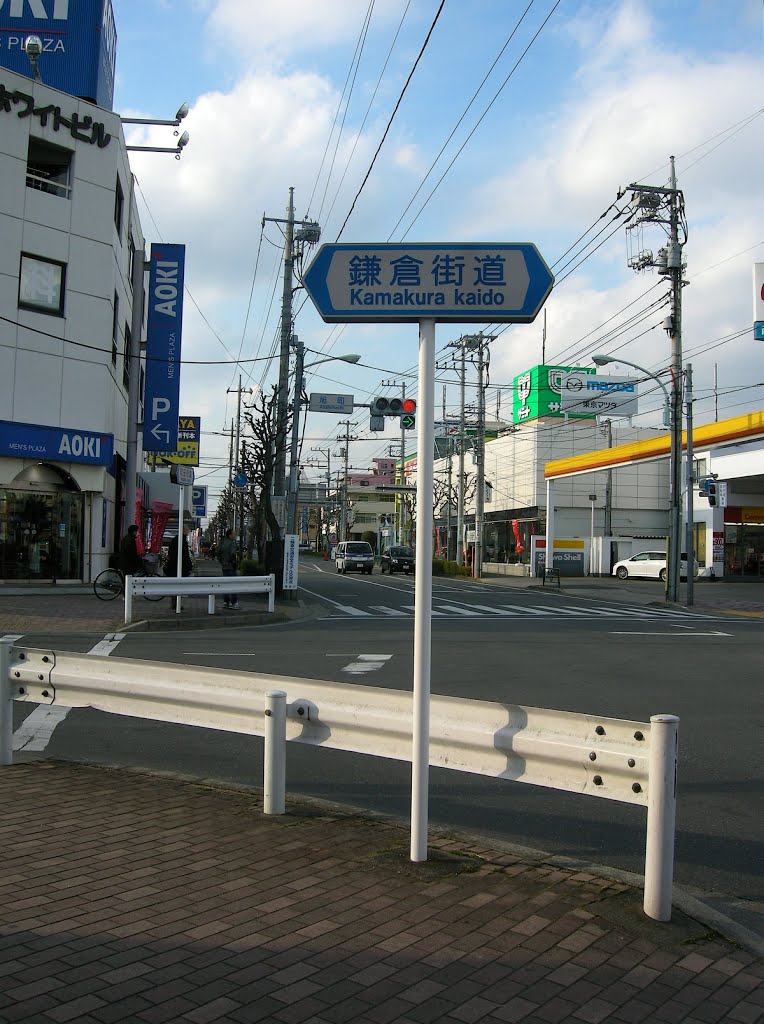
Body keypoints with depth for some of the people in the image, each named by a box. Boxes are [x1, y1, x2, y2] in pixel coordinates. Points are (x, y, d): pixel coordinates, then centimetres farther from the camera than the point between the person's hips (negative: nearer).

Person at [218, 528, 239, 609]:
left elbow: (218, 553, 18)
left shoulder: (223, 543, 12)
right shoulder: (232, 543, -14)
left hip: (224, 567, 8)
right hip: (231, 567, -8)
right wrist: (235, 562, -14)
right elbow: (233, 553, -27)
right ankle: (233, 603, -6)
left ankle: (225, 602, 15)